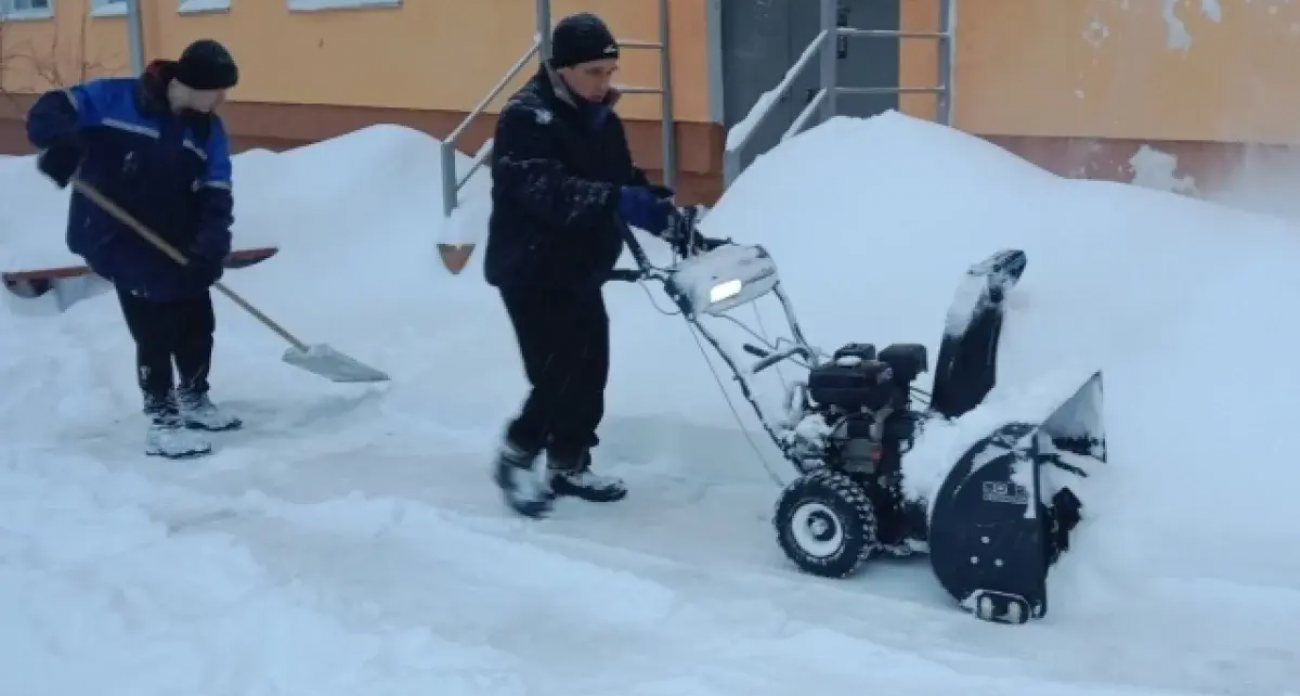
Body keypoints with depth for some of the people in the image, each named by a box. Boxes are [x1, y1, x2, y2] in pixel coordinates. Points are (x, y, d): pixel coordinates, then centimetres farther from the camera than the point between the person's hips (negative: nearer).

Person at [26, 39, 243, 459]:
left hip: (176, 245, 6)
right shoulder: (115, 98, -14)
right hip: (116, 238, -6)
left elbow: (216, 197, -7)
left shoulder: (209, 132, 0)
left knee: (197, 322, 12)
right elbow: (52, 109, -12)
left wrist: (211, 247, -23)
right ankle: (162, 423, 3)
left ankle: (193, 401, 34)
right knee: (154, 328, -8)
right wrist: (59, 141, -34)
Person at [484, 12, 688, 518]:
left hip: (580, 271, 8)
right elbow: (545, 190, -33)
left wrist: (660, 207, -6)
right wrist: (617, 201, -45)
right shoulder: (526, 117, -19)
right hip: (531, 272, -8)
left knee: (590, 371, 10)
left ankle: (569, 466, 25)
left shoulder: (600, 118, 8)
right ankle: (516, 458, 12)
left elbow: (624, 177, 14)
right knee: (562, 374, -10)